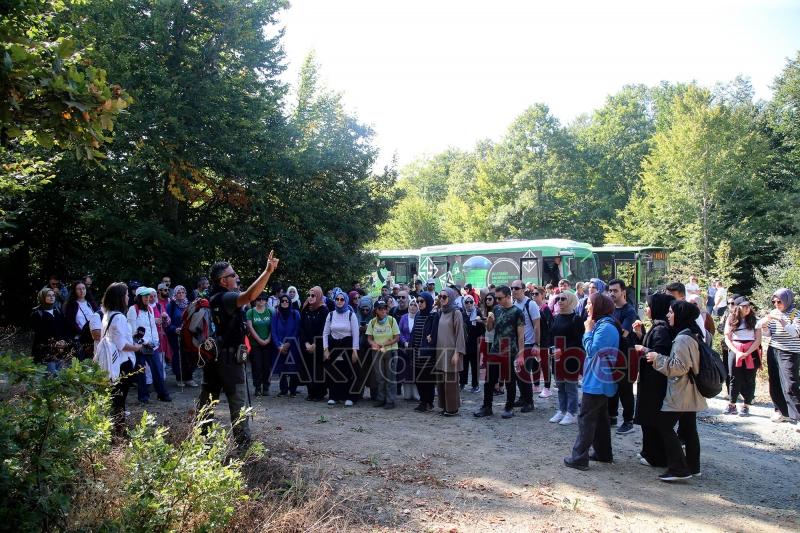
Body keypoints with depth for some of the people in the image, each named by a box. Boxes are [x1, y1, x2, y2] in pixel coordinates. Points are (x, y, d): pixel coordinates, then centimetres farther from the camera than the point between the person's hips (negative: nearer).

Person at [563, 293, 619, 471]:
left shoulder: (605, 327, -20)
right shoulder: (603, 324, 11)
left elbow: (591, 350, -22)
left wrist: (588, 330, -13)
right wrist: (590, 330, 0)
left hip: (596, 382, -10)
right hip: (601, 381, 10)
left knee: (586, 418, -6)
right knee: (600, 417, 18)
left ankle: (579, 457, -2)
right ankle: (604, 453, 28)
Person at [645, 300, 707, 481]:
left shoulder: (682, 339, -21)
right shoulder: (693, 335, 11)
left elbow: (679, 367, -24)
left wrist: (658, 358, -17)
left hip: (680, 393, -10)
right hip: (690, 393, 10)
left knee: (665, 426, -5)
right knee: (689, 428, 15)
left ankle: (679, 469, -5)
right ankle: (693, 466, 22)